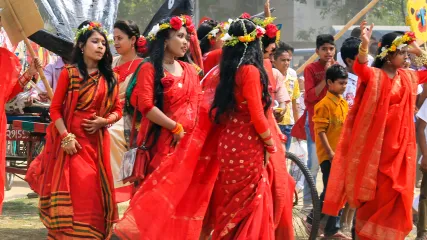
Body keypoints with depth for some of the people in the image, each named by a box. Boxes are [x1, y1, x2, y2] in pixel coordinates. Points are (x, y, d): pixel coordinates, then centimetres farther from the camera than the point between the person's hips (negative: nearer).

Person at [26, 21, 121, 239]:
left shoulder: (109, 78, 10)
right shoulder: (69, 73, -2)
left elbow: (118, 109, 12)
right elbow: (55, 108, -4)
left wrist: (104, 121, -8)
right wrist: (66, 137, -14)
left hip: (97, 142, 4)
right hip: (72, 140, -4)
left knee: (95, 193, 4)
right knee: (74, 191, -8)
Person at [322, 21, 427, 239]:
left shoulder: (407, 77, 10)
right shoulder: (374, 75, -9)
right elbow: (360, 67, -30)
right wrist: (365, 44, -47)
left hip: (400, 143, 5)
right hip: (376, 142, -5)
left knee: (396, 192, 4)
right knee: (374, 191, -1)